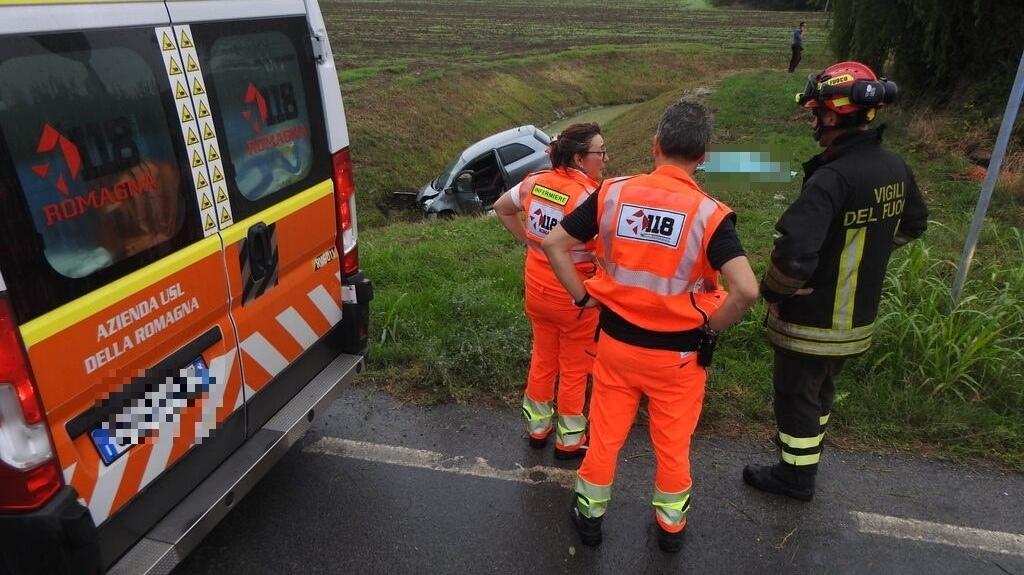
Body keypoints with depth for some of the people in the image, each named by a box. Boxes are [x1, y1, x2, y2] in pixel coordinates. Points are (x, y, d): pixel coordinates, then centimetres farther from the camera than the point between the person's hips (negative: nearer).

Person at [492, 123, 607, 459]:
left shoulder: (535, 182, -4)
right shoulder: (588, 197, -25)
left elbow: (501, 208, 13)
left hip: (537, 288, 6)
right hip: (574, 296, -6)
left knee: (543, 358, 24)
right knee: (574, 369, 14)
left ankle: (537, 427, 41)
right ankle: (569, 441, 31)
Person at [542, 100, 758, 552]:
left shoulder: (613, 193, -9)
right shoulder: (709, 214, -17)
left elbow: (554, 244, -6)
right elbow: (746, 290, -26)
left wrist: (583, 297, 2)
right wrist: (710, 328, -9)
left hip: (616, 341, 2)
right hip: (677, 353, -1)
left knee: (605, 433, 21)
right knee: (672, 442, 20)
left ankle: (590, 514, 40)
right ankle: (670, 524, 41)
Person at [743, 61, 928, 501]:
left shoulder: (831, 178, -29)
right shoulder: (896, 169, -1)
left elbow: (794, 252, -36)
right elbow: (912, 225, 17)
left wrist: (771, 291, -17)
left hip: (812, 321, -8)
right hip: (858, 317, 8)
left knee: (796, 395, 11)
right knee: (820, 390, 25)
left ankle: (795, 476, 29)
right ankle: (806, 461, 45)